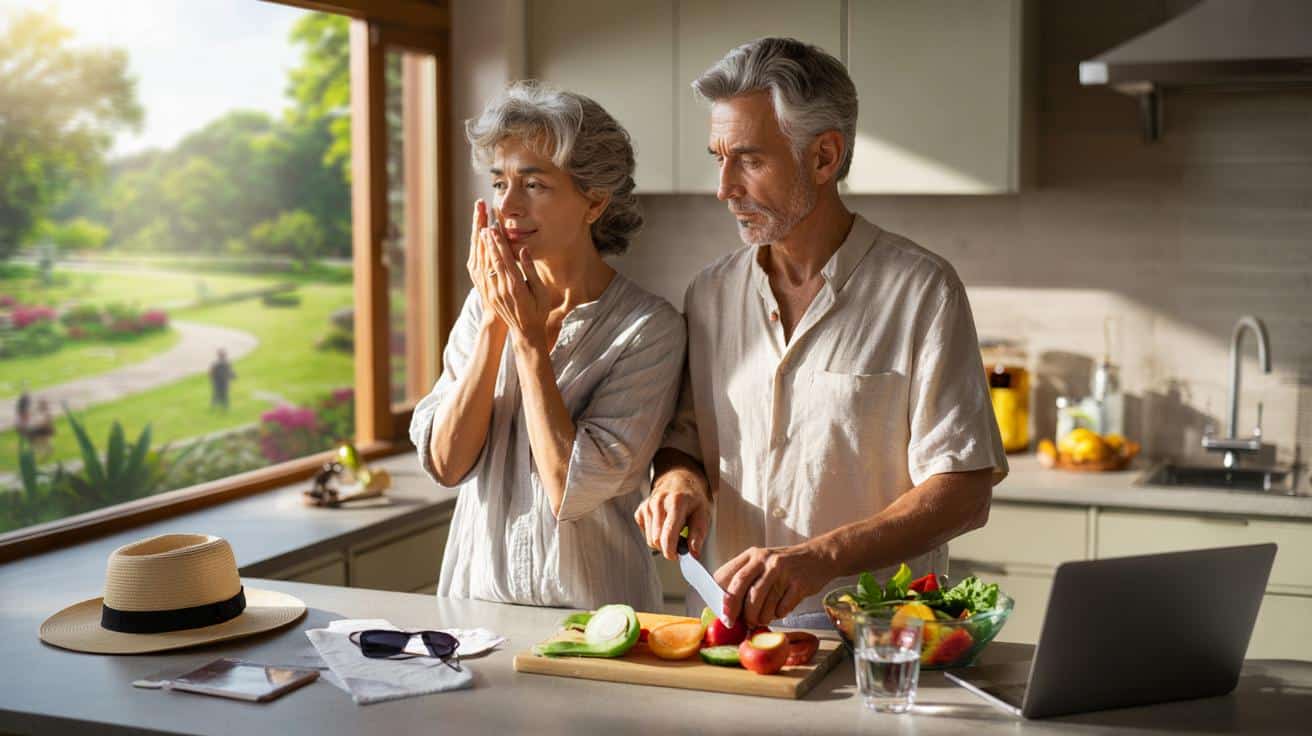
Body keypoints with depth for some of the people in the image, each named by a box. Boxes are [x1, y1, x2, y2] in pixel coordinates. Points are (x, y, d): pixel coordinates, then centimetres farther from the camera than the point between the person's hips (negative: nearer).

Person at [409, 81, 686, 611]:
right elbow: (446, 462, -4)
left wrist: (529, 336, -13)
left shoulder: (650, 328, -10)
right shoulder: (483, 306, 6)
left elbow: (571, 491, -16)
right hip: (477, 593, 4)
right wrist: (495, 321, -9)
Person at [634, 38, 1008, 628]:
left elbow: (964, 491, -9)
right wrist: (680, 478, -4)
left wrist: (819, 558, -22)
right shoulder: (710, 293, 11)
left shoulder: (921, 290, -4)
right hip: (733, 621, 5)